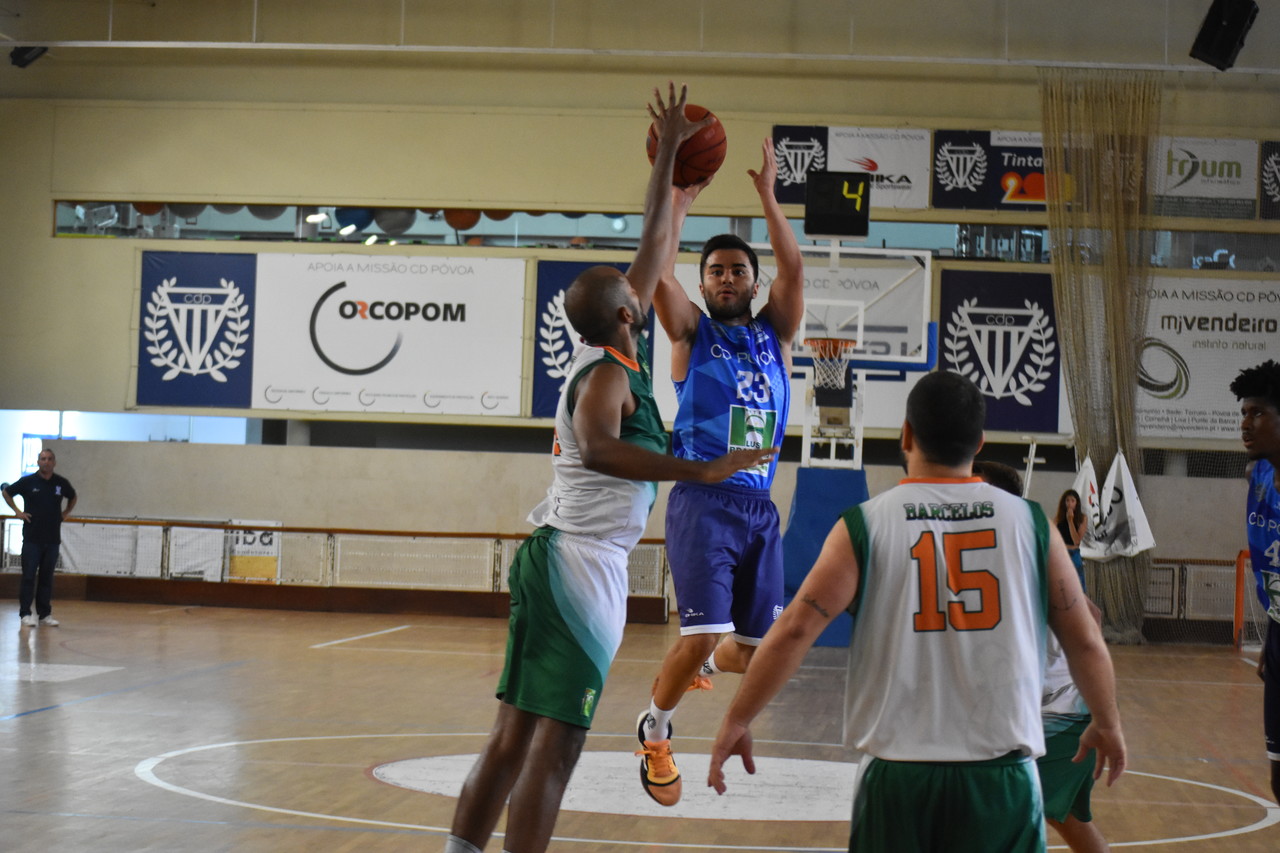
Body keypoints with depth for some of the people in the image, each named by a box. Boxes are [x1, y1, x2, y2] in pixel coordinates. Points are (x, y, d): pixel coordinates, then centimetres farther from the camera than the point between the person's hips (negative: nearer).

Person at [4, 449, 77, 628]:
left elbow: (72, 497, 25)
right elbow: (6, 492, 10)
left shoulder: (62, 483, 4)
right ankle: (25, 614, 0)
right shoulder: (28, 481, -3)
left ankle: (45, 614, 10)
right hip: (32, 537, -2)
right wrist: (17, 511, 1)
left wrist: (65, 513, 11)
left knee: (47, 577, 6)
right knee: (29, 576, -3)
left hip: (53, 538, 3)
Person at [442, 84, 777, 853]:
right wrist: (700, 471, -33)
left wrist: (669, 156, 30)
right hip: (583, 563, -9)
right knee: (555, 743, -10)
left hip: (553, 556, 9)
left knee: (514, 737, 9)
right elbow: (598, 448, -31)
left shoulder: (614, 357, 14)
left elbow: (652, 248, 24)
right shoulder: (608, 373, -11)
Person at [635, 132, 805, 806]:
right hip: (703, 502, -4)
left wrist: (767, 195, -3)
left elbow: (793, 269, -2)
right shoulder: (692, 332, 6)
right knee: (704, 634, -17)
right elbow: (658, 271, -10)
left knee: (756, 652, 7)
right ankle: (655, 731, 9)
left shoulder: (773, 333, 13)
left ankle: (699, 663, 43)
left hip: (760, 506, 4)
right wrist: (679, 201, -10)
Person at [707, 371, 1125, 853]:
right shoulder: (1030, 523, 2)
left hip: (898, 774, 0)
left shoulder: (864, 526, -2)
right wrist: (1107, 723, 24)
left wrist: (737, 721, 3)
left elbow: (793, 631, -7)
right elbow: (1085, 641, 8)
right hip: (1002, 776, 0)